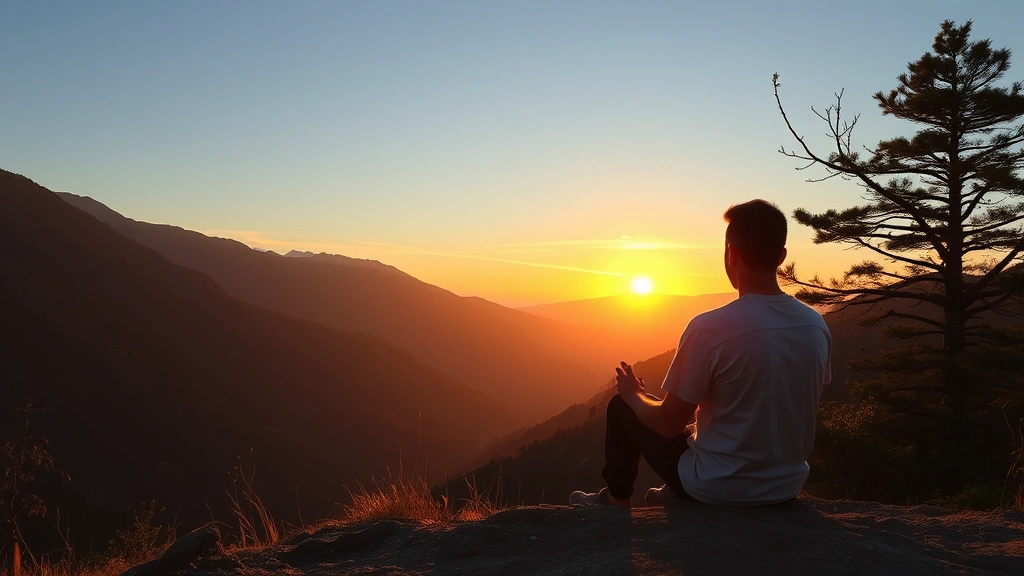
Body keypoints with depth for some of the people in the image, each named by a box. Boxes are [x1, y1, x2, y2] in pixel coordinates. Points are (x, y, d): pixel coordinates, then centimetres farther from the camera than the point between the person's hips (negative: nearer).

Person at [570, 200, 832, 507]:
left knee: (622, 406, 15)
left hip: (717, 489, -5)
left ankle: (616, 500, 35)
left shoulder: (709, 328, -25)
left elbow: (669, 424, -16)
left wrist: (634, 395, 5)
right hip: (788, 486, 6)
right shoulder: (817, 326, -8)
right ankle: (675, 493, 44)